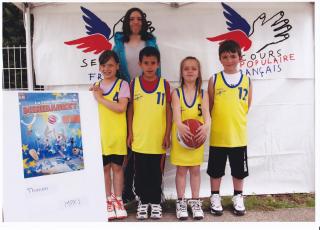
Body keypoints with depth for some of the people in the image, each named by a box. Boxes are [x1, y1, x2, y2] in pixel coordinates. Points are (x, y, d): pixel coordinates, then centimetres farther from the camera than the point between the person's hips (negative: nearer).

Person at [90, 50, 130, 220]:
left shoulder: (122, 85, -3)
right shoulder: (95, 87, 10)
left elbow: (121, 108, -16)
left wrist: (100, 98, -12)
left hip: (117, 134, -3)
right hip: (100, 134, 3)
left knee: (117, 167, 7)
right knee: (105, 167, 9)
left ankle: (118, 201, 20)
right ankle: (108, 201, 21)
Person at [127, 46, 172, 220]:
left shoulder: (164, 84, 0)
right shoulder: (134, 84, 1)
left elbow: (168, 111, 2)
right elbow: (130, 110, 5)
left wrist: (167, 134, -3)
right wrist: (130, 133, 1)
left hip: (158, 138, 0)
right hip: (139, 138, 1)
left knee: (156, 173, 10)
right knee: (141, 173, 10)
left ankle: (155, 202, 25)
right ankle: (143, 201, 26)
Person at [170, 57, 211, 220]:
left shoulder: (203, 94, 1)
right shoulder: (176, 93, -3)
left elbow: (206, 113, -15)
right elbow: (176, 113, -19)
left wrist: (206, 126, -38)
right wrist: (180, 126, -41)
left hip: (197, 136, 1)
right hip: (181, 135, -1)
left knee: (195, 169, 9)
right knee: (181, 169, 6)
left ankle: (195, 202, 22)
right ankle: (181, 202, 18)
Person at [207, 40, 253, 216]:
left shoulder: (247, 80, 2)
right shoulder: (214, 80, -2)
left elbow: (247, 107, 7)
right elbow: (210, 107, 1)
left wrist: (235, 120, 3)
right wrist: (220, 121, 0)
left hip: (239, 135, 1)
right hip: (218, 135, -1)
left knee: (239, 170, 13)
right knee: (216, 169, 11)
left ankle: (238, 198, 30)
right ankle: (215, 198, 26)